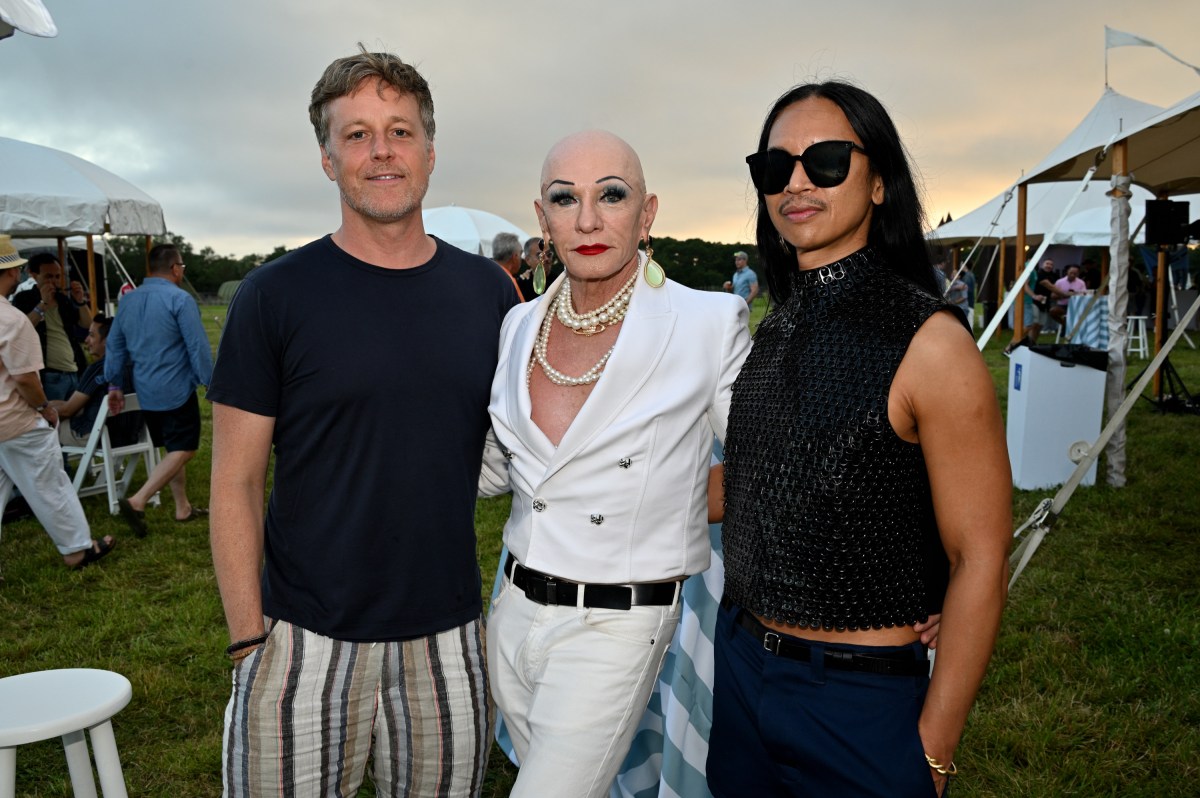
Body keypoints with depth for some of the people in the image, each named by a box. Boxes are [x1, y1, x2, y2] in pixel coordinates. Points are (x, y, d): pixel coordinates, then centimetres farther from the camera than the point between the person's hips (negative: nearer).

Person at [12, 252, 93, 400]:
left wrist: (81, 302, -3)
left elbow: (88, 327, 11)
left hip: (75, 373, 6)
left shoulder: (65, 300, 17)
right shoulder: (24, 299, 2)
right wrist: (43, 303, -15)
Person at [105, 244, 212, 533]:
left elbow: (114, 346, 16)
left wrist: (115, 385, 23)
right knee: (183, 450, -3)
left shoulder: (128, 301, 10)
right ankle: (137, 501, -14)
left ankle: (182, 508, 21)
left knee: (173, 449, 17)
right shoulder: (179, 299, -13)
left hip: (145, 391, 8)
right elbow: (198, 346, -15)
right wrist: (211, 382, -8)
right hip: (176, 390, -8)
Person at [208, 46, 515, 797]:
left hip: (448, 638, 3)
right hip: (306, 643, -2)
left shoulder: (487, 290, 2)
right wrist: (249, 641, -8)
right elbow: (237, 481, -5)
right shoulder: (275, 296, -7)